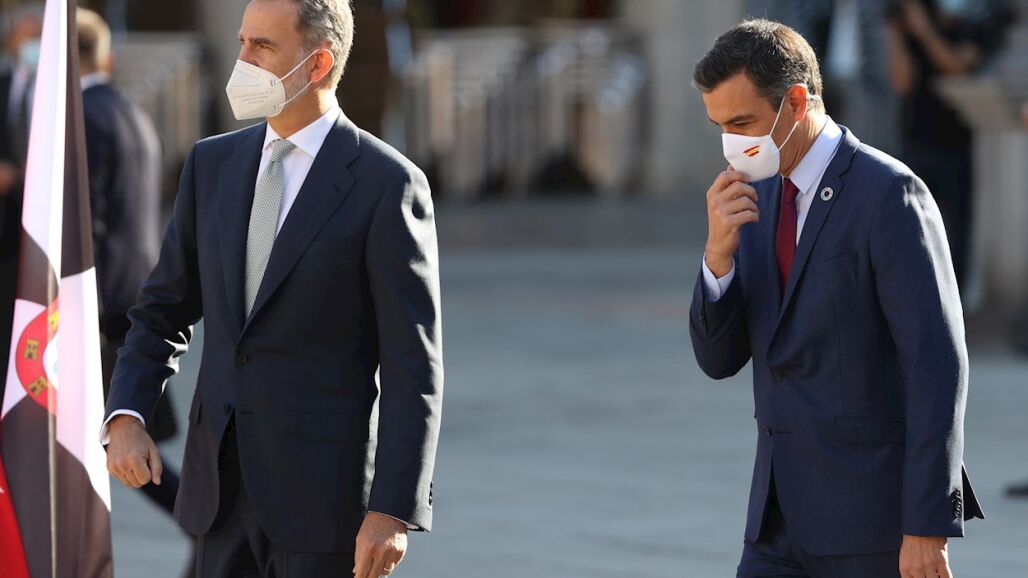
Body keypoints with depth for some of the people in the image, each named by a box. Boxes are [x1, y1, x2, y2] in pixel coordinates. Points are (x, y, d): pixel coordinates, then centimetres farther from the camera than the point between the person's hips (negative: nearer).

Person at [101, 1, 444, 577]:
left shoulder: (387, 184, -9)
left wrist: (395, 510, -17)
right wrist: (126, 416, -3)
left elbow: (414, 367, -10)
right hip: (223, 484, 6)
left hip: (325, 490, -6)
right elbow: (164, 311, 15)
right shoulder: (213, 164, 10)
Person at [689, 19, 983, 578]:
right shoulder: (758, 197, 11)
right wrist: (719, 251, -8)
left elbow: (937, 367, -17)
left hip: (876, 513, -7)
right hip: (784, 517, 7)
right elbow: (719, 358, 11)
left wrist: (928, 528, -21)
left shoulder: (889, 194, -13)